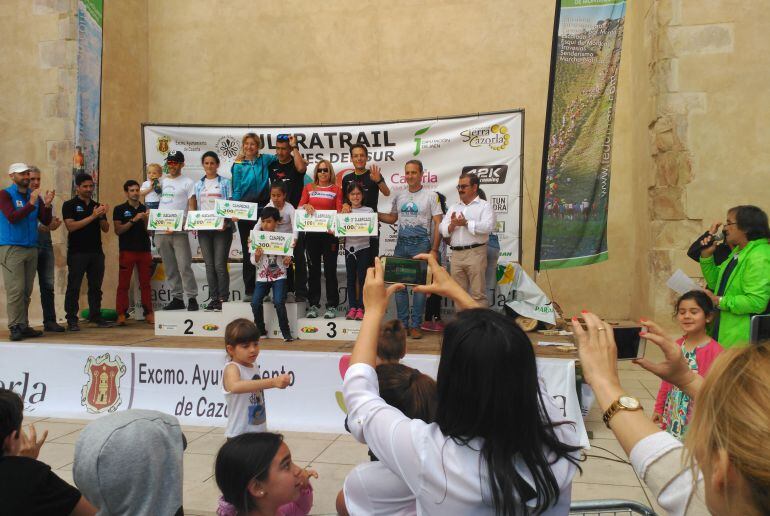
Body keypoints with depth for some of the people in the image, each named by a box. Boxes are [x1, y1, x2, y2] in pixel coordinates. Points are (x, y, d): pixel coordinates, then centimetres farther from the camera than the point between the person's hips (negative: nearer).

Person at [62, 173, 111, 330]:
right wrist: (92, 216, -17)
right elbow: (71, 226, -13)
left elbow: (106, 229, 10)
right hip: (77, 252, -5)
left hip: (96, 252, 5)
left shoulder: (97, 206, 15)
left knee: (96, 286, 8)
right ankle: (71, 320, 1)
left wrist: (102, 216, -9)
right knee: (74, 287, -2)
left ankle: (95, 316, 15)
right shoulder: (69, 205, 1)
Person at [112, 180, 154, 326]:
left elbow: (149, 231, 12)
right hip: (127, 251, -3)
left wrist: (145, 220, -6)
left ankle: (149, 314, 7)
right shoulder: (120, 209, 4)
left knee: (146, 284, 5)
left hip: (144, 250, 3)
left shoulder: (145, 209, 13)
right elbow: (118, 230, -5)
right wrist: (133, 220, -14)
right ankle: (121, 315, -1)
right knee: (123, 284, -3)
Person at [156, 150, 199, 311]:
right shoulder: (161, 181, 17)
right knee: (170, 268, 10)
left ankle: (192, 298, -3)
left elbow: (192, 208, -6)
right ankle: (177, 298, 17)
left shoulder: (188, 183, 1)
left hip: (179, 231, -6)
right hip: (160, 231, 6)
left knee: (184, 266, -10)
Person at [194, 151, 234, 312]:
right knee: (209, 265, 6)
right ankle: (213, 298, 12)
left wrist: (226, 222, -15)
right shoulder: (198, 185, 15)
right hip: (204, 228, 4)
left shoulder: (225, 182, 4)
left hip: (221, 228, -4)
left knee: (220, 264, -8)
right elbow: (195, 207, 15)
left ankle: (223, 298, 0)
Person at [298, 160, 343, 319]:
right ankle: (313, 304, 14)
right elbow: (300, 206, 8)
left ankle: (332, 306, 5)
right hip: (312, 233, 2)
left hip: (330, 233, -2)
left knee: (330, 269, -1)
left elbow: (339, 211, 0)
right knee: (313, 269, 7)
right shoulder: (309, 188, 11)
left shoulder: (336, 190, 5)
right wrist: (305, 206, -15)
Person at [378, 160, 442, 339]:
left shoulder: (431, 196, -3)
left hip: (421, 245, -4)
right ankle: (402, 323, 17)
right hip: (401, 244, 5)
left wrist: (434, 250, -12)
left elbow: (438, 224, -5)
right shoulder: (399, 196, 11)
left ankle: (416, 325, 9)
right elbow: (392, 218, 22)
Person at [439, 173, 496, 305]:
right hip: (456, 254, 5)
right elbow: (443, 230, 11)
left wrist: (466, 223, -14)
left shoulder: (484, 206, 2)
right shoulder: (453, 208, 18)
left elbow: (488, 227, -14)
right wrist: (452, 225, -10)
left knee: (477, 293, -4)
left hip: (475, 253, -5)